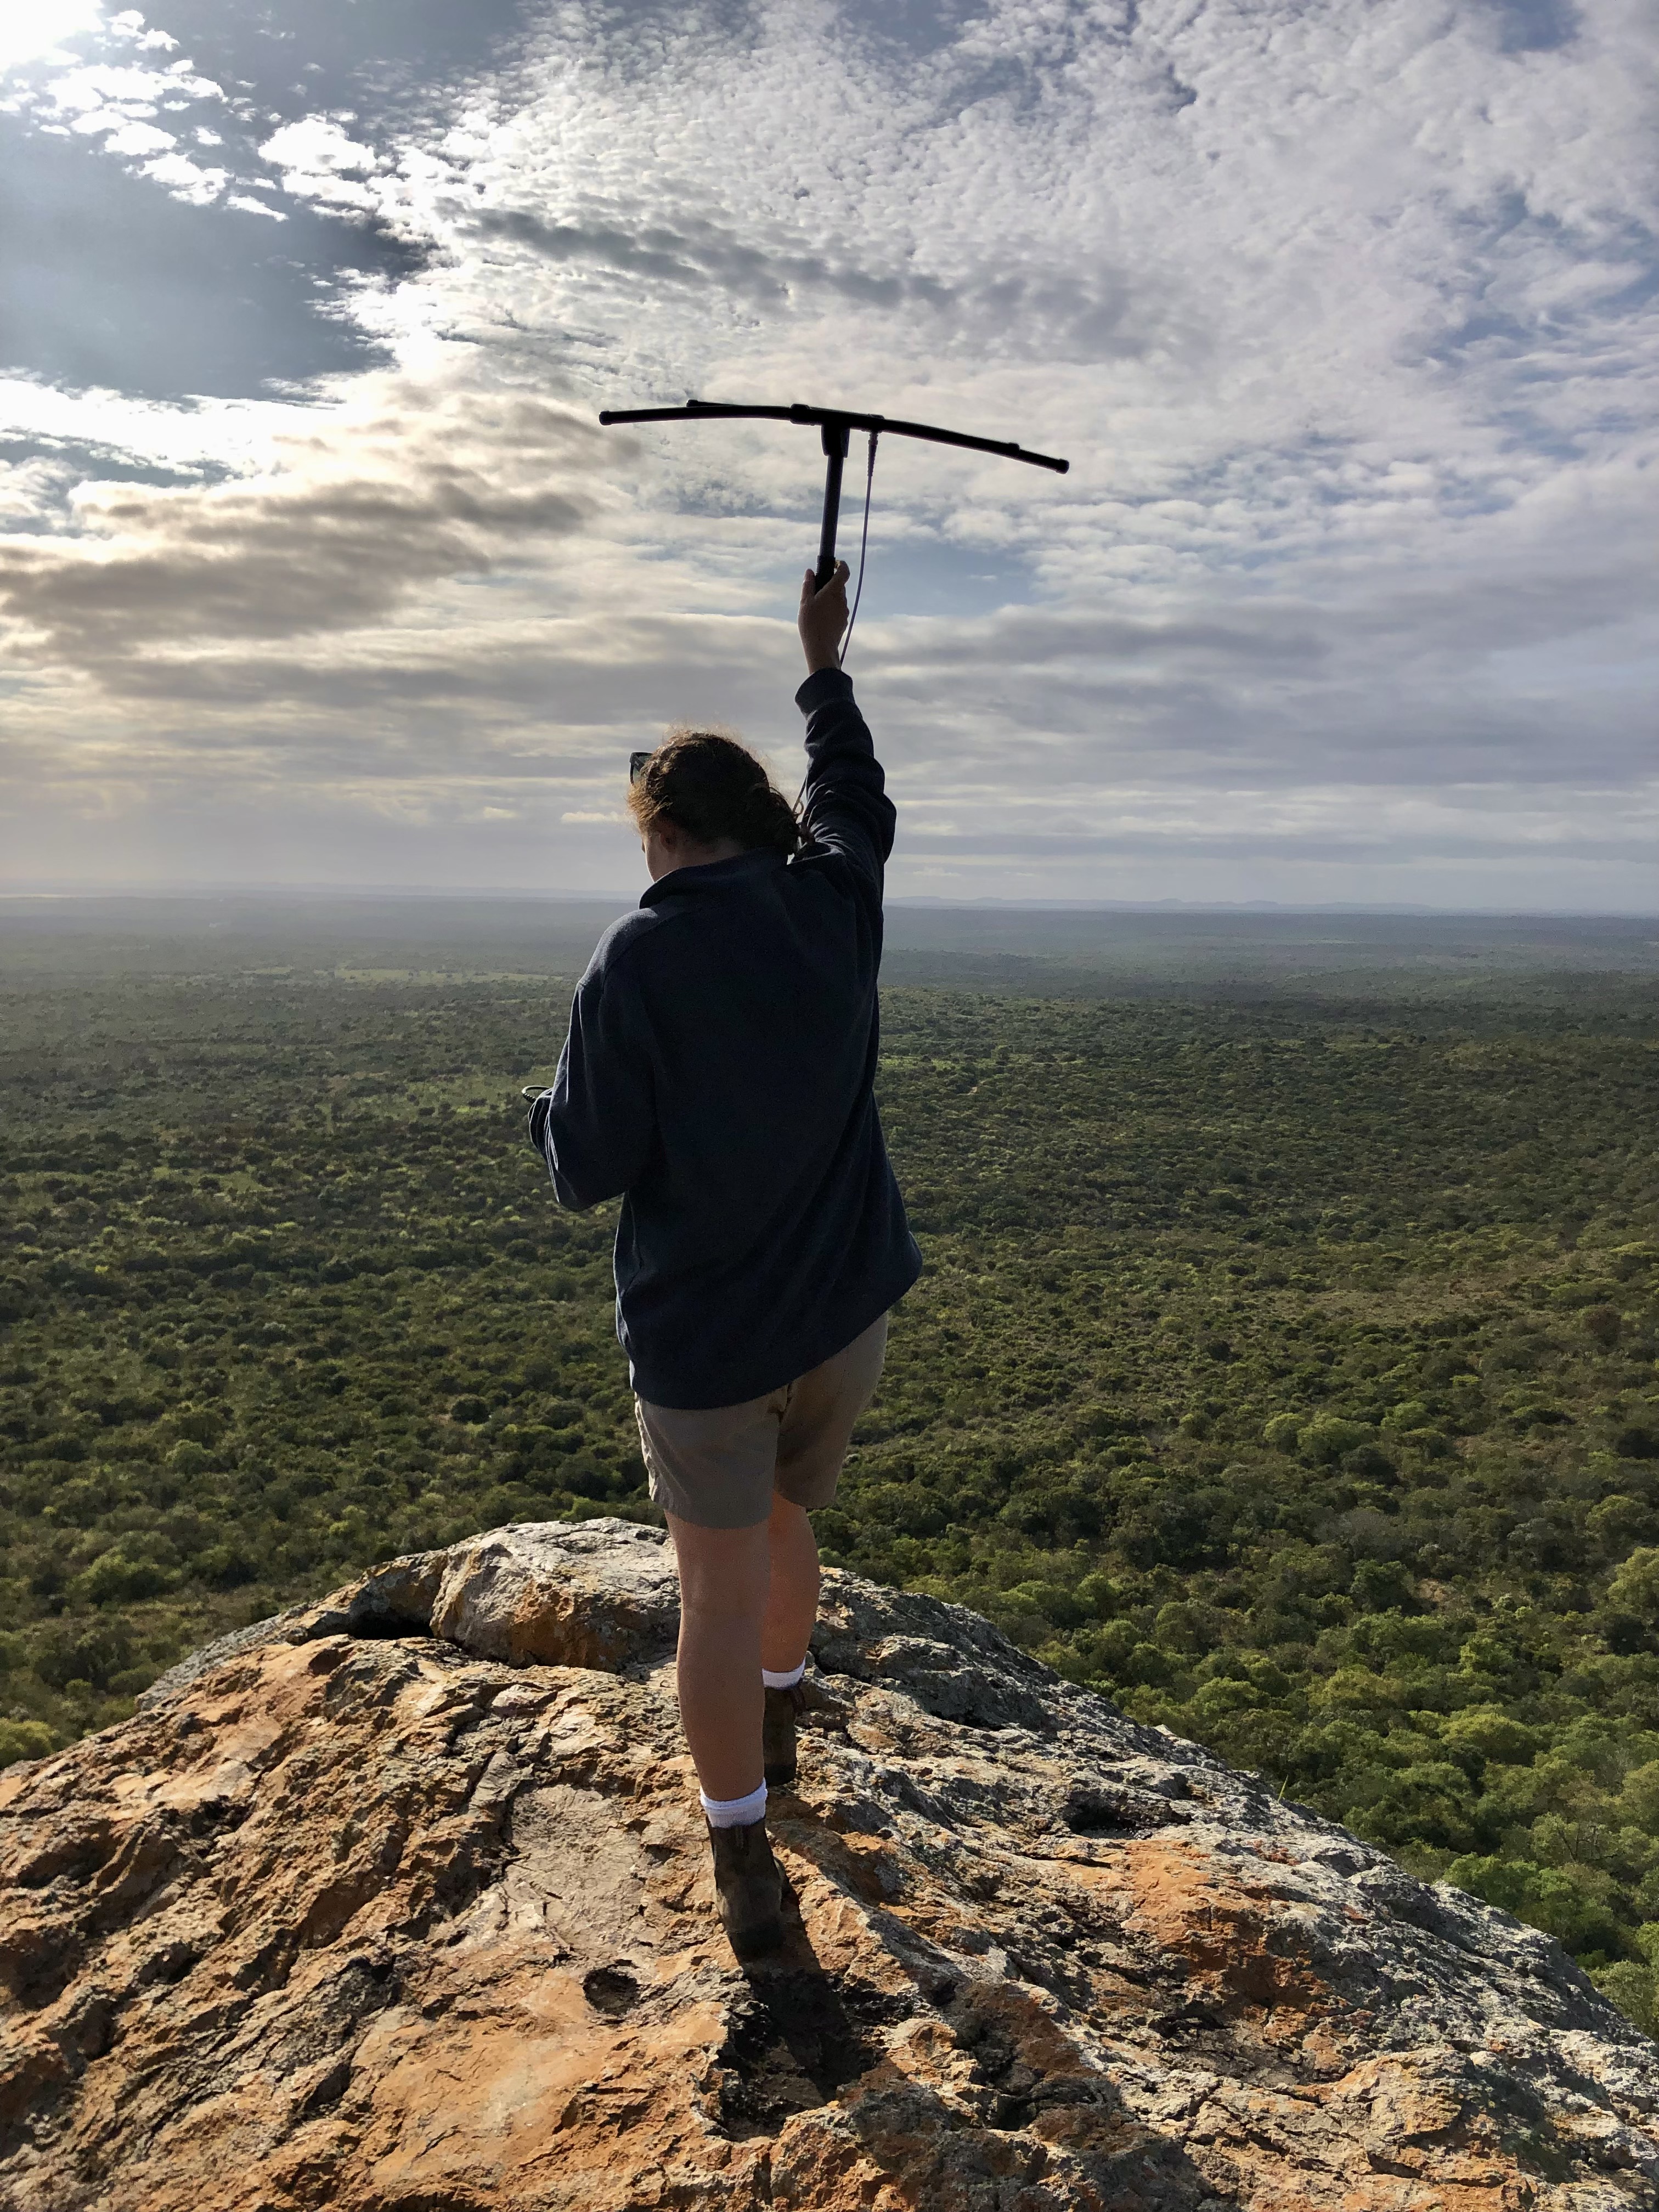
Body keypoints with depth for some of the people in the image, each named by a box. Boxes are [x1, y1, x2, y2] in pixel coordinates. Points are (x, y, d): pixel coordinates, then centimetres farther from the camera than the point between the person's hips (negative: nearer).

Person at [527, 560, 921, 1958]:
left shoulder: (638, 962, -17)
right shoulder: (836, 905, -5)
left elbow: (587, 1170, -13)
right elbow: (853, 793, 18)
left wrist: (563, 1105, 8)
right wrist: (824, 662, 31)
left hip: (704, 1336, -5)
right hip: (847, 1313, 5)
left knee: (720, 1591, 8)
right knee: (789, 1525, 27)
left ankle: (745, 1866, 18)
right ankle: (779, 1725, 48)